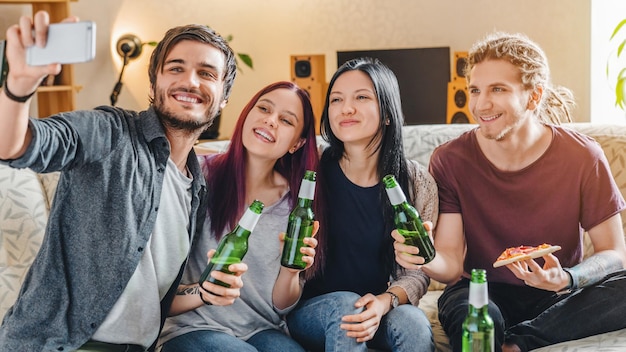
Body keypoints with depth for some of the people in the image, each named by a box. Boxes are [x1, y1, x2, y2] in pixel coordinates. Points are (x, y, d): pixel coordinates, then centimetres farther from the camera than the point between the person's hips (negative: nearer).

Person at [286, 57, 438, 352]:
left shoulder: (418, 183, -5)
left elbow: (417, 271, -3)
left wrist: (386, 301, -23)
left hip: (380, 308, 1)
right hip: (311, 311, -1)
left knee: (414, 323, -29)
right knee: (345, 305, -32)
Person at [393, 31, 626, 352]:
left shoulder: (582, 157, -9)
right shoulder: (451, 160, -9)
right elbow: (452, 262, -12)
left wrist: (566, 280, -27)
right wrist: (428, 260, -36)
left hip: (556, 299, 3)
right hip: (484, 291, -3)